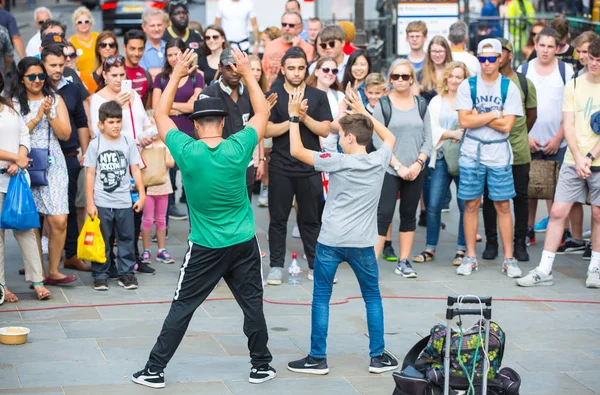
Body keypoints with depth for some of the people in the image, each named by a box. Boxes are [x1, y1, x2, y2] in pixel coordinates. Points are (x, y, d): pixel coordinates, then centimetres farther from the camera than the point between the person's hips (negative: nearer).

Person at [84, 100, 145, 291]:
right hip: (101, 202, -2)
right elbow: (90, 174, -1)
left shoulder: (128, 143, 3)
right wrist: (90, 203, -4)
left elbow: (135, 170, 7)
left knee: (126, 238, 7)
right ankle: (100, 275, 12)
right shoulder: (95, 145, -1)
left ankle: (126, 273, 16)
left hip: (124, 202, 2)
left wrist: (142, 194, 1)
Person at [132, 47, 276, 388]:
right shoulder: (238, 148, -12)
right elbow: (263, 111, 4)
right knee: (253, 304, 13)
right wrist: (247, 72, 9)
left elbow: (161, 114, 3)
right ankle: (261, 366, 22)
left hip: (205, 247, -1)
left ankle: (155, 370, 10)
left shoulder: (186, 151, -13)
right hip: (244, 244, 1)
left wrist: (177, 74, 7)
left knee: (182, 308, 6)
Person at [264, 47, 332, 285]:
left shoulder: (318, 96, 5)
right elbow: (267, 130, -6)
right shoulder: (273, 96, 1)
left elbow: (325, 130, -2)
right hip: (281, 168, -1)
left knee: (311, 219, 6)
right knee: (278, 218, 4)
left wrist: (304, 117, -16)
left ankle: (315, 264, 14)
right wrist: (291, 120, -18)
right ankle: (276, 266, 11)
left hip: (310, 168, 1)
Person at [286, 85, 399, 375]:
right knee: (372, 297, 17)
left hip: (331, 241, -3)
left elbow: (297, 151, -8)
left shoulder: (339, 162, -12)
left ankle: (318, 358, 8)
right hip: (362, 243, 3)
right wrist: (362, 110, 23)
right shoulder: (379, 161, -1)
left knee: (321, 298, 6)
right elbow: (390, 138, 22)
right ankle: (378, 356, 17)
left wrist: (294, 116, 1)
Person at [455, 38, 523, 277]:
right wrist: (494, 114, -10)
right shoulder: (467, 86, 1)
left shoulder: (510, 88, -1)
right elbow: (464, 121, -10)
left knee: (503, 206, 1)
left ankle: (509, 259, 7)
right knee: (471, 205, 4)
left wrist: (478, 116, -9)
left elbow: (507, 125, -10)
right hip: (471, 153, 0)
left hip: (499, 154, 0)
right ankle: (470, 257, 12)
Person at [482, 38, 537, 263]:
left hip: (519, 152, 0)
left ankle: (520, 244, 15)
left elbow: (532, 114, 12)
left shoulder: (524, 83, 2)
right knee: (489, 198, 5)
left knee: (520, 197, 5)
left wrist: (518, 136, 13)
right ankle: (491, 243, 16)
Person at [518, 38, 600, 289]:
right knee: (558, 212, -2)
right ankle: (544, 270, 2)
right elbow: (568, 125, 1)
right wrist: (578, 158, -11)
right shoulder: (573, 86, 6)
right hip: (573, 160, 2)